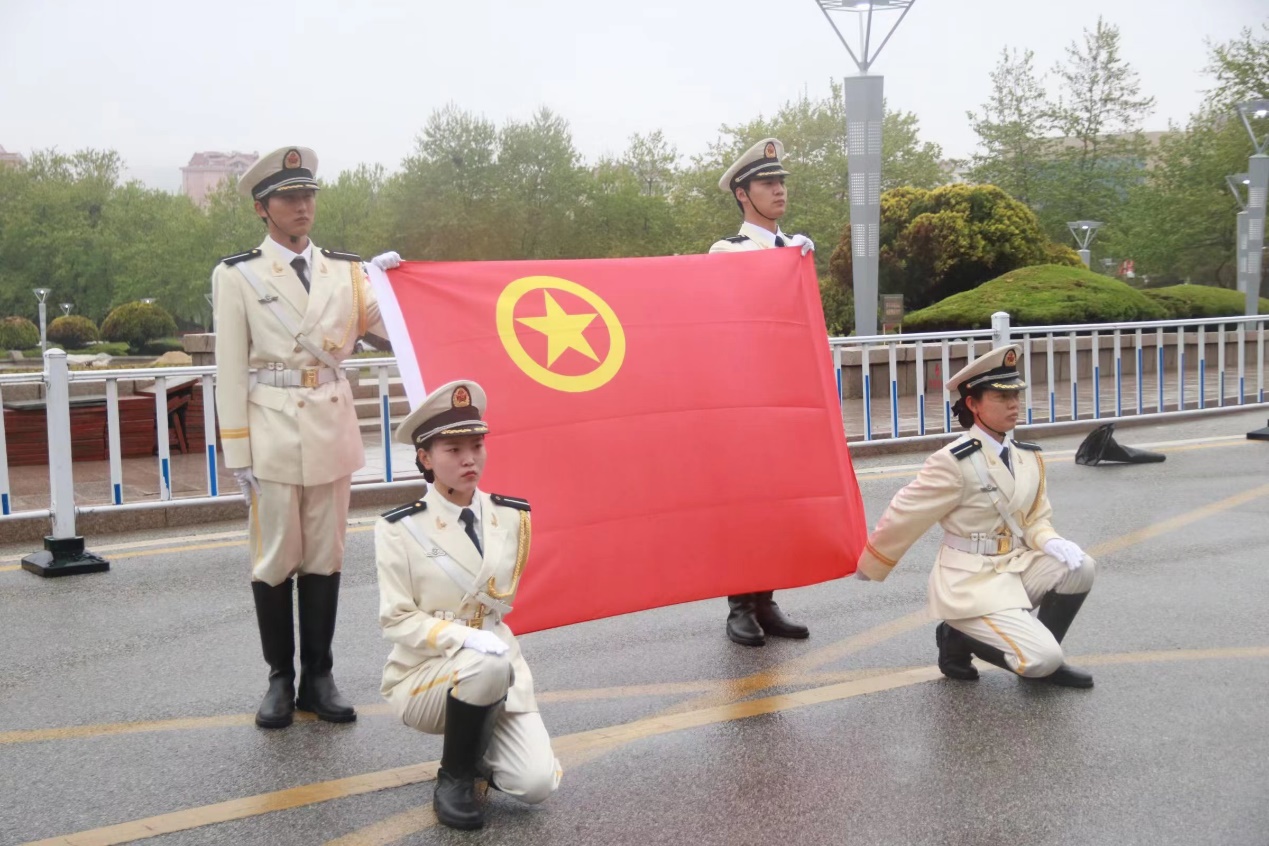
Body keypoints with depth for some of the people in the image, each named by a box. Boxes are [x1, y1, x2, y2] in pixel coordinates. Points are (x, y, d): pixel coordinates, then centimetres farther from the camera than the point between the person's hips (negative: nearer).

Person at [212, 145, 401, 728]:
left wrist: (389, 281, -10)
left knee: (325, 558, 8)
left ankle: (318, 678, 19)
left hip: (332, 428, 3)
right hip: (272, 429, -3)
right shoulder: (237, 276, 1)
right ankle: (280, 679, 17)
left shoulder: (345, 270, 10)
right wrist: (238, 453, -5)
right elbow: (231, 369, -2)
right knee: (275, 560, 3)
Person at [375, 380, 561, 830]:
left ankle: (478, 748, 17)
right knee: (488, 666, -37)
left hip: (497, 666, 3)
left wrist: (489, 638, -1)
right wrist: (462, 638, -27)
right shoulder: (400, 528, -11)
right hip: (424, 672, -3)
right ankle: (454, 777, -10)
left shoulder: (512, 517, 1)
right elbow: (397, 620, -13)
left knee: (536, 784, -18)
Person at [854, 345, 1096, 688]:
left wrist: (1053, 543, -14)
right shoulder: (953, 462, -18)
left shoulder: (1029, 457, 4)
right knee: (1042, 659, -19)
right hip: (971, 582, -7)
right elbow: (904, 517, -9)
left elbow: (1036, 519, 11)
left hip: (1016, 568, 7)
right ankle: (958, 638, 7)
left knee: (1079, 567, -19)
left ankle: (1044, 657, 4)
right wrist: (869, 567, 2)